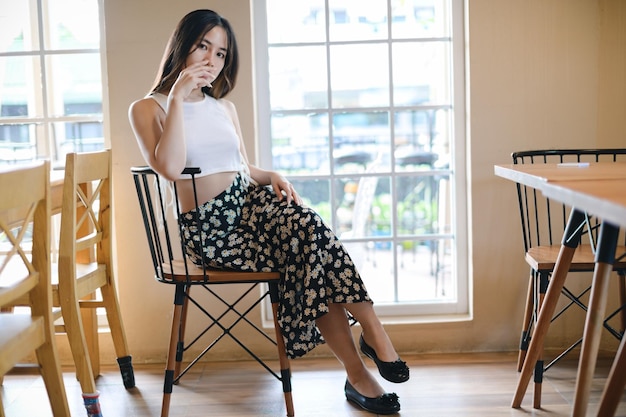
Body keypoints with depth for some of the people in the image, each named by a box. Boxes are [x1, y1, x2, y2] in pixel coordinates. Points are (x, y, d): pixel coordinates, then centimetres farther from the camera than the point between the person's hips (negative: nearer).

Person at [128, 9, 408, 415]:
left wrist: (273, 176, -1)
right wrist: (178, 96, -15)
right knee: (310, 258, -26)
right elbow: (170, 168, -17)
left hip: (251, 203, 5)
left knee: (306, 225, -27)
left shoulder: (225, 108, 20)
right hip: (210, 230, -5)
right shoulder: (148, 108, 2)